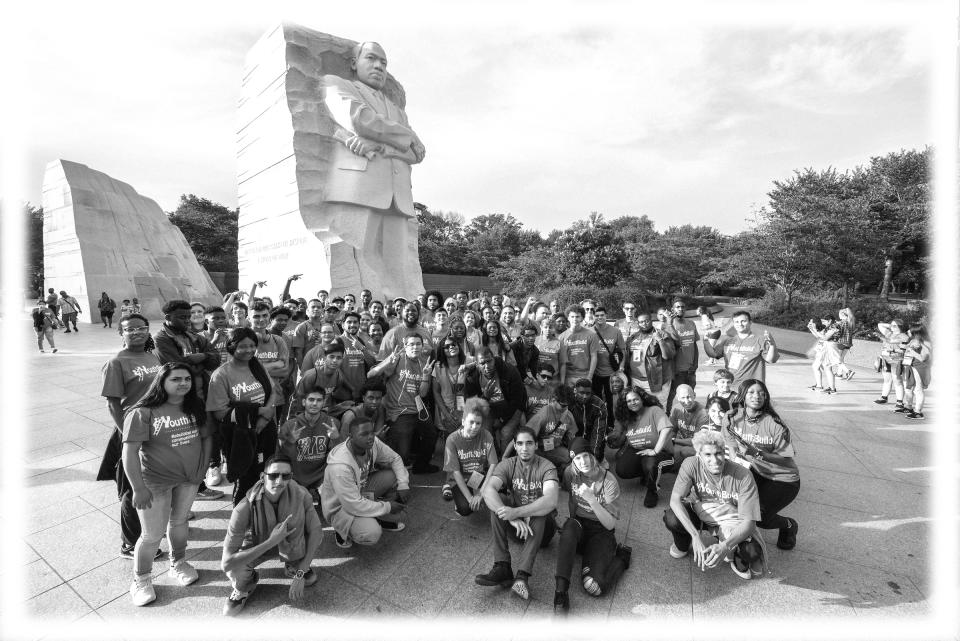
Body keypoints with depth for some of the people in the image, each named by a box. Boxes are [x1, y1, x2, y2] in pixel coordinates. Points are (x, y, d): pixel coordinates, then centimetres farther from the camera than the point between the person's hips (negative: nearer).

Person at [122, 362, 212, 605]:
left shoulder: (195, 407, -3)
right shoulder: (143, 413, -20)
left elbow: (205, 438, 6)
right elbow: (130, 452, -20)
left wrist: (203, 467, 0)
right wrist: (139, 489, -20)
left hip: (190, 478, 5)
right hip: (155, 482, -4)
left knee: (179, 521, 22)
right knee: (152, 535, 6)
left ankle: (178, 563, 44)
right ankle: (141, 580, 33)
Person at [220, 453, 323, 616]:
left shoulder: (301, 494, -27)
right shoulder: (245, 508, -33)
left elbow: (316, 531, -20)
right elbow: (226, 563, -35)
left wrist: (300, 574, -25)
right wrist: (271, 541, -40)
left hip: (290, 545, 1)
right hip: (258, 547, -1)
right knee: (233, 567, -32)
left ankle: (293, 568, 5)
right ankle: (243, 586, 6)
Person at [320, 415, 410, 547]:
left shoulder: (372, 443, -18)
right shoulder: (340, 466, -37)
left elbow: (395, 458, -1)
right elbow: (354, 505, -32)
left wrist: (403, 484, -16)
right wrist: (387, 507, -22)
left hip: (362, 489, 7)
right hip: (341, 505, -7)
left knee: (395, 476, -10)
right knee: (372, 533, -30)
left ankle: (387, 520, 12)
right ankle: (342, 531, 4)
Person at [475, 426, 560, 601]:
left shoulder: (546, 467, -15)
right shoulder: (508, 465, -9)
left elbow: (551, 501, -34)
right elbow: (488, 490, -27)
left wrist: (517, 512, -44)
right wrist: (512, 518, -41)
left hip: (542, 524, -2)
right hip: (515, 522, 3)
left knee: (541, 512, -35)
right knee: (496, 502, -24)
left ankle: (523, 575, -39)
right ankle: (502, 568, -28)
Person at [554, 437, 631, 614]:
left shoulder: (609, 481, -17)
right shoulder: (570, 472, -6)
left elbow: (610, 524, -19)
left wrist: (592, 499, -31)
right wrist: (572, 523, 12)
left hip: (600, 532, -3)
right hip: (578, 526, 3)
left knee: (594, 587, -25)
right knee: (569, 527, -36)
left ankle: (621, 556, 5)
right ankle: (561, 591, -33)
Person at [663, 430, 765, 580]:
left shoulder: (743, 476, -25)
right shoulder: (691, 465, -23)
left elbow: (749, 522, -24)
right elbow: (675, 499, -27)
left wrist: (725, 546, -40)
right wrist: (696, 536, -38)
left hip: (730, 521, -1)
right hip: (700, 515, 1)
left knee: (752, 553, -31)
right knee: (671, 518, -29)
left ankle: (736, 557, 10)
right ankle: (682, 544, 9)